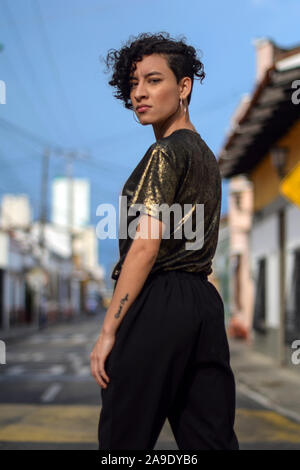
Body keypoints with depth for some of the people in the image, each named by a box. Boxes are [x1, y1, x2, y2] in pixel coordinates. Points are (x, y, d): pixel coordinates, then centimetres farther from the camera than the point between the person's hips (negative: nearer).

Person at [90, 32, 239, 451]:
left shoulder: (166, 152, -8)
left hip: (159, 302, -9)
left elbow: (146, 244, -16)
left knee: (126, 435, 0)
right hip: (205, 300, 9)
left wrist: (108, 330, -16)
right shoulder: (206, 154, 21)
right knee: (211, 437, 6)